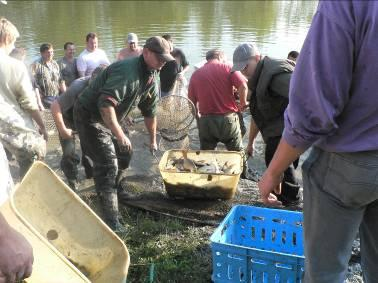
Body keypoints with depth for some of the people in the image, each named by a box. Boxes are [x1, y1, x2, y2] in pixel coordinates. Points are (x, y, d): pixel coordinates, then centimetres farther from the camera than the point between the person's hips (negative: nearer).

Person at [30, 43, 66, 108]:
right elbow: (35, 85, -11)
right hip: (46, 98, -6)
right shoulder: (36, 65, -7)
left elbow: (61, 81, 19)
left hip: (57, 97, 6)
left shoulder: (55, 64, 13)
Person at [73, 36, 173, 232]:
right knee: (107, 165, -14)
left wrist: (153, 140, 20)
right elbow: (105, 104, -39)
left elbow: (149, 112, 14)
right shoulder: (128, 71, -29)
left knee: (123, 155, 18)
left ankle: (113, 191, 42)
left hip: (108, 119, 10)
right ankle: (111, 222, -11)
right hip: (89, 116, -9)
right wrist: (120, 135, -39)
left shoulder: (152, 80, 2)